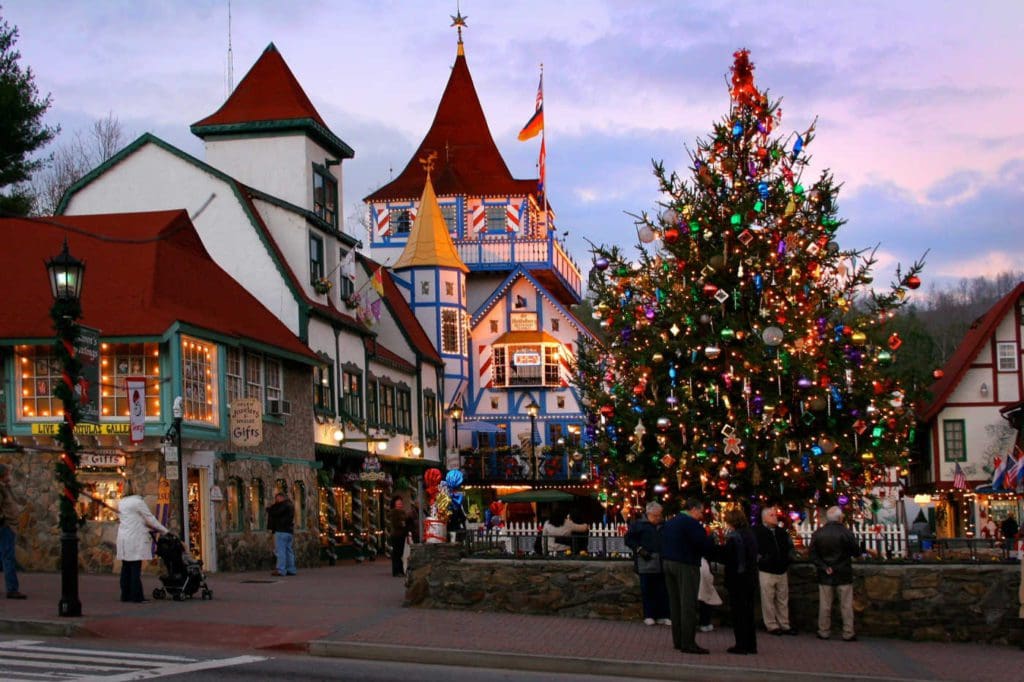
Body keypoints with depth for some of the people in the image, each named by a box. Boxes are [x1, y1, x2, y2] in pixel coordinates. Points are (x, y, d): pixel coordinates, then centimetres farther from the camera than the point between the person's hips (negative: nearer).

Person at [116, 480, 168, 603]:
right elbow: (150, 519, -5)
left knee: (126, 567, 10)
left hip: (123, 538, 7)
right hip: (135, 539, -7)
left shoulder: (120, 503, 13)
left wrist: (148, 527, 20)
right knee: (135, 568, -5)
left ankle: (125, 595, 11)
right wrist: (164, 531, 5)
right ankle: (136, 596, -5)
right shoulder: (137, 502, -9)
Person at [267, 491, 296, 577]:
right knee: (289, 551, 10)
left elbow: (275, 513, -17)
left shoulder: (284, 505, -11)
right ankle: (291, 569, 10)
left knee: (280, 551, -8)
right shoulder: (290, 505, 19)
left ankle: (281, 570, -11)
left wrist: (269, 509, 2)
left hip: (282, 531, -9)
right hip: (290, 531, 9)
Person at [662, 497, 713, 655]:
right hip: (686, 566, -9)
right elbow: (705, 545, -18)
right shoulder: (692, 523, -13)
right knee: (688, 605, -7)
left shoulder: (669, 523, 15)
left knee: (675, 603, 12)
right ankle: (688, 643, -10)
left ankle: (678, 640, 15)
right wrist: (711, 540, 1)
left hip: (668, 563, 9)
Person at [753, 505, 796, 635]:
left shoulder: (781, 532, 11)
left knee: (783, 600, 10)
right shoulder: (757, 531, -10)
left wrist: (788, 559, 11)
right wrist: (760, 559, -12)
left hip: (782, 571, 6)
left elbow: (789, 545, 23)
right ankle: (772, 626, 5)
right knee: (768, 600, -2)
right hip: (767, 571, -6)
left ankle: (784, 625, 16)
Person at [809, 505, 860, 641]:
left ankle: (824, 632, 13)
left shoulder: (818, 534, -1)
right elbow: (856, 552, -3)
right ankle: (848, 633, 6)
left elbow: (813, 555, -3)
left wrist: (824, 567, -6)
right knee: (846, 605, 4)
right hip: (844, 575, -2)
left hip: (825, 576, 2)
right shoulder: (847, 533, -11)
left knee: (825, 605, 8)